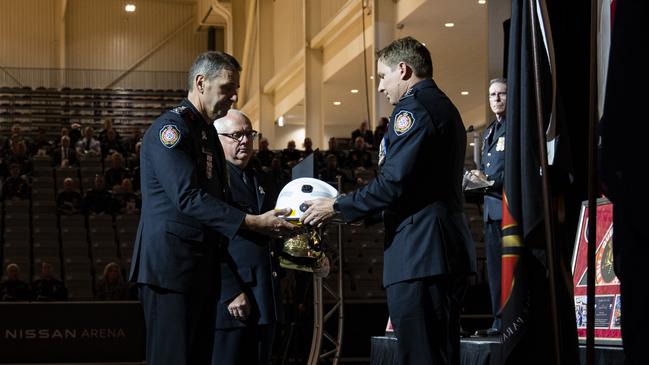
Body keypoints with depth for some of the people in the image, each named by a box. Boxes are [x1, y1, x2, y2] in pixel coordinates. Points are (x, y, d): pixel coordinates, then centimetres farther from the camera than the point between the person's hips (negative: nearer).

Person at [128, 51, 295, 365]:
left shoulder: (208, 132, 19)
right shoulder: (170, 127, -11)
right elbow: (187, 197, -21)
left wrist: (267, 222, 7)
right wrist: (251, 222, -23)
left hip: (201, 268, 9)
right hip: (170, 266, -9)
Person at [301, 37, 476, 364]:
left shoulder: (414, 107, -10)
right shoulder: (444, 107, 21)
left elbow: (393, 183, -18)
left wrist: (337, 208, -6)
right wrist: (354, 209, 24)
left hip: (418, 259, -10)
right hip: (450, 253, 11)